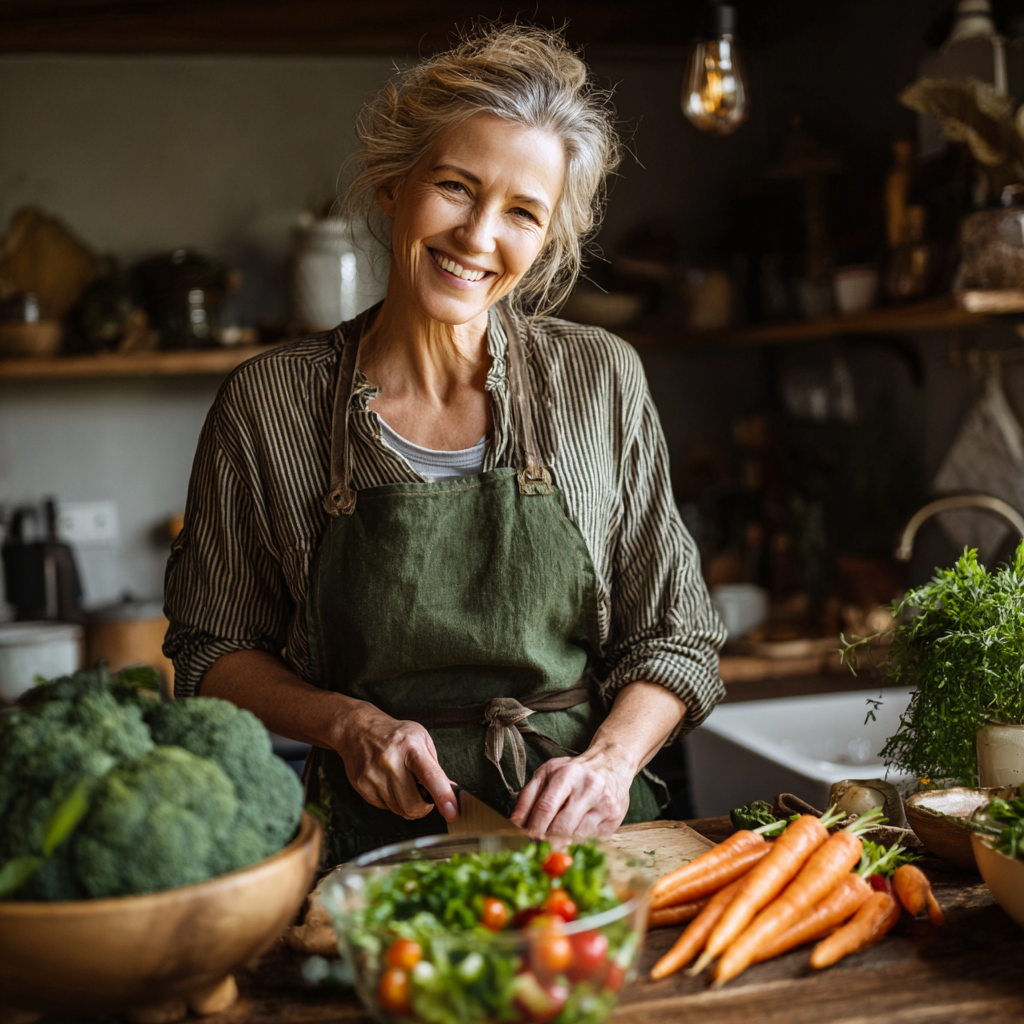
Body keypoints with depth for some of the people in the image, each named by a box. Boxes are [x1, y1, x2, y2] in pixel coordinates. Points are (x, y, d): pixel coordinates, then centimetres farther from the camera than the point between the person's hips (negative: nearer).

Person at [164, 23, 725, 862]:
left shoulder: (602, 380, 1)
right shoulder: (267, 405, -2)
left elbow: (673, 636, 6)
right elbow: (213, 651, 7)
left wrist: (609, 760, -11)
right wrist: (348, 723, -9)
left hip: (585, 829, 1)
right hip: (377, 837, 0)